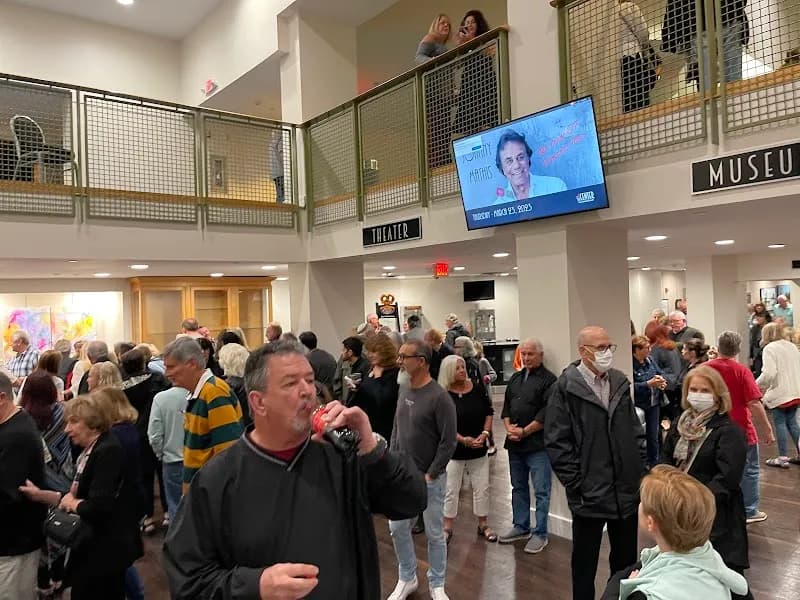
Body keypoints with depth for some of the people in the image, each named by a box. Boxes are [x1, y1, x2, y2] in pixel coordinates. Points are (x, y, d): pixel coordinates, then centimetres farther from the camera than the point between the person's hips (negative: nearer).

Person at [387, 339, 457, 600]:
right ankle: (407, 579, 32)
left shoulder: (439, 397, -17)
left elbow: (448, 442, -16)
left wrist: (430, 475, -14)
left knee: (434, 534, 8)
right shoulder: (403, 389, 4)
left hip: (430, 477, -6)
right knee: (397, 527, 12)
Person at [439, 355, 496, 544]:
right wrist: (463, 439, -19)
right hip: (453, 449, -3)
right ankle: (447, 528, 22)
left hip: (478, 449, 3)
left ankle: (483, 525, 28)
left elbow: (489, 412, 6)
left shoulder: (478, 389, -3)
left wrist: (484, 433, -6)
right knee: (450, 490, 7)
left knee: (482, 488, 11)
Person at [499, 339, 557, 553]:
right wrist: (509, 427, -2)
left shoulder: (548, 380, -8)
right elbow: (506, 406, 15)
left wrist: (524, 431, -15)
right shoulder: (515, 378, 14)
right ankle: (520, 527, 29)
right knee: (518, 487, 16)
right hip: (514, 443, 7)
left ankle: (540, 534, 10)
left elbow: (546, 413, -15)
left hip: (537, 444, -7)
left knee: (541, 491, 0)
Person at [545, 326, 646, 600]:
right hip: (589, 493, -5)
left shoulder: (620, 382, 7)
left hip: (627, 491, 5)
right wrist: (576, 484, -13)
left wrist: (641, 469, 5)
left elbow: (635, 430, 13)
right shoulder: (566, 387, -11)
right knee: (585, 563, 11)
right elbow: (556, 442, -12)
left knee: (626, 560, 19)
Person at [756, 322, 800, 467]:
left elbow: (769, 373, -20)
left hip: (779, 393, -7)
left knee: (780, 423, 1)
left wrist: (757, 384, -5)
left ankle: (783, 458, 4)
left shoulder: (770, 348, -12)